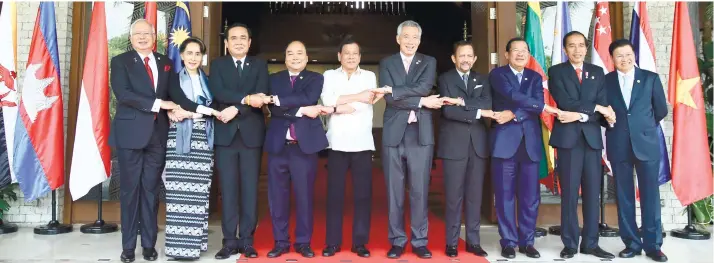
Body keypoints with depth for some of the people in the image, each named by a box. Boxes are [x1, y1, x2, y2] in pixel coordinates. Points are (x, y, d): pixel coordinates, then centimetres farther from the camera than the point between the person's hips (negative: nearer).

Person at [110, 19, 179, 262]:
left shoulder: (166, 63, 14)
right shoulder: (120, 61, 1)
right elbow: (123, 94, -13)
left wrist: (175, 109, -4)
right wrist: (158, 103, -17)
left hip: (158, 133, 3)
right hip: (130, 133, -3)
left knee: (151, 190, 7)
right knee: (130, 190, 3)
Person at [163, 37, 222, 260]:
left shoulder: (209, 81, 17)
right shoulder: (174, 80, 9)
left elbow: (216, 106, 3)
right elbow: (181, 102, -8)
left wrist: (190, 113, -10)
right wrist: (207, 110, -11)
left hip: (203, 139, 2)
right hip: (181, 138, -2)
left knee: (199, 192, 0)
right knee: (180, 191, -7)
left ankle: (195, 241, 6)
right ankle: (179, 244, -3)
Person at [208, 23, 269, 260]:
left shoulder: (260, 65, 11)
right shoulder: (217, 64, 10)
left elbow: (260, 97, -5)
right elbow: (218, 93, -9)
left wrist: (236, 109, -17)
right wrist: (246, 98, -21)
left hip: (251, 134, 0)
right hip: (225, 134, 0)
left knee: (250, 188, 2)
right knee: (228, 189, 1)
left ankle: (247, 240, 10)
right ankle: (229, 240, 8)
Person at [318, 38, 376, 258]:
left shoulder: (369, 76, 10)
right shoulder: (329, 75, 10)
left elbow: (366, 104, -7)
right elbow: (328, 100, -9)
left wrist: (337, 108, -9)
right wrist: (358, 96, -9)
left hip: (362, 143, 0)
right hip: (337, 143, 0)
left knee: (363, 194, 1)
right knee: (334, 194, 2)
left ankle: (360, 242, 10)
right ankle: (332, 242, 11)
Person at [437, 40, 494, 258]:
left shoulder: (482, 80, 14)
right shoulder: (445, 79, 3)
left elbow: (487, 105, -5)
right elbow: (448, 110, -12)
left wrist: (462, 102, -16)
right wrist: (477, 112, -13)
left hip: (478, 144, 3)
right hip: (454, 144, -3)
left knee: (475, 195, 7)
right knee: (454, 195, 0)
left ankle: (473, 241, 15)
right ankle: (452, 242, 9)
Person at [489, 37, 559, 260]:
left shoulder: (535, 77, 16)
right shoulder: (497, 74, 4)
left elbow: (536, 109, -1)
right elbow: (512, 95, -14)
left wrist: (513, 114, -15)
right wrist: (543, 106, -11)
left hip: (530, 142, 3)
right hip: (505, 141, -3)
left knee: (530, 197, 5)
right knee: (505, 195, 0)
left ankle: (527, 241, 16)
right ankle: (508, 242, 10)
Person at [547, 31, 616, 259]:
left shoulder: (597, 72, 14)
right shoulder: (556, 72, 4)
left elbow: (604, 108, 2)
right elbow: (566, 103, -11)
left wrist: (579, 115, -12)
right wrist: (595, 107, -8)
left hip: (592, 138, 3)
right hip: (568, 138, -3)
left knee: (592, 193, 5)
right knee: (569, 194, 0)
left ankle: (591, 243, 14)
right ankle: (570, 244, 8)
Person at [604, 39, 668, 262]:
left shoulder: (651, 78, 5)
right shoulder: (605, 81, 5)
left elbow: (661, 110, 10)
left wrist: (643, 126, 14)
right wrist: (608, 121, -9)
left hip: (646, 143, -1)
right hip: (618, 145, 1)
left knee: (650, 195, 1)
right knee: (624, 196, 5)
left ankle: (653, 244, 10)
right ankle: (632, 243, 14)